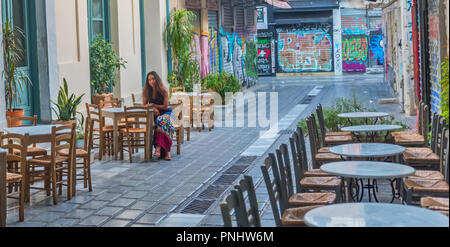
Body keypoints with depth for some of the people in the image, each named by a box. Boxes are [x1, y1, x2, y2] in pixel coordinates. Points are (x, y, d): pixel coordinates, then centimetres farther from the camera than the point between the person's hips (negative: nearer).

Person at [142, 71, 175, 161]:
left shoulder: (163, 91, -4)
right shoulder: (147, 91, 5)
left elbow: (165, 106, -4)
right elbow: (144, 105, 9)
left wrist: (153, 105, -8)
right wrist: (153, 109, -9)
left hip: (165, 113, -2)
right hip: (153, 114, 2)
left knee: (162, 121, -38)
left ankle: (158, 147, -49)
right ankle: (166, 151, -36)